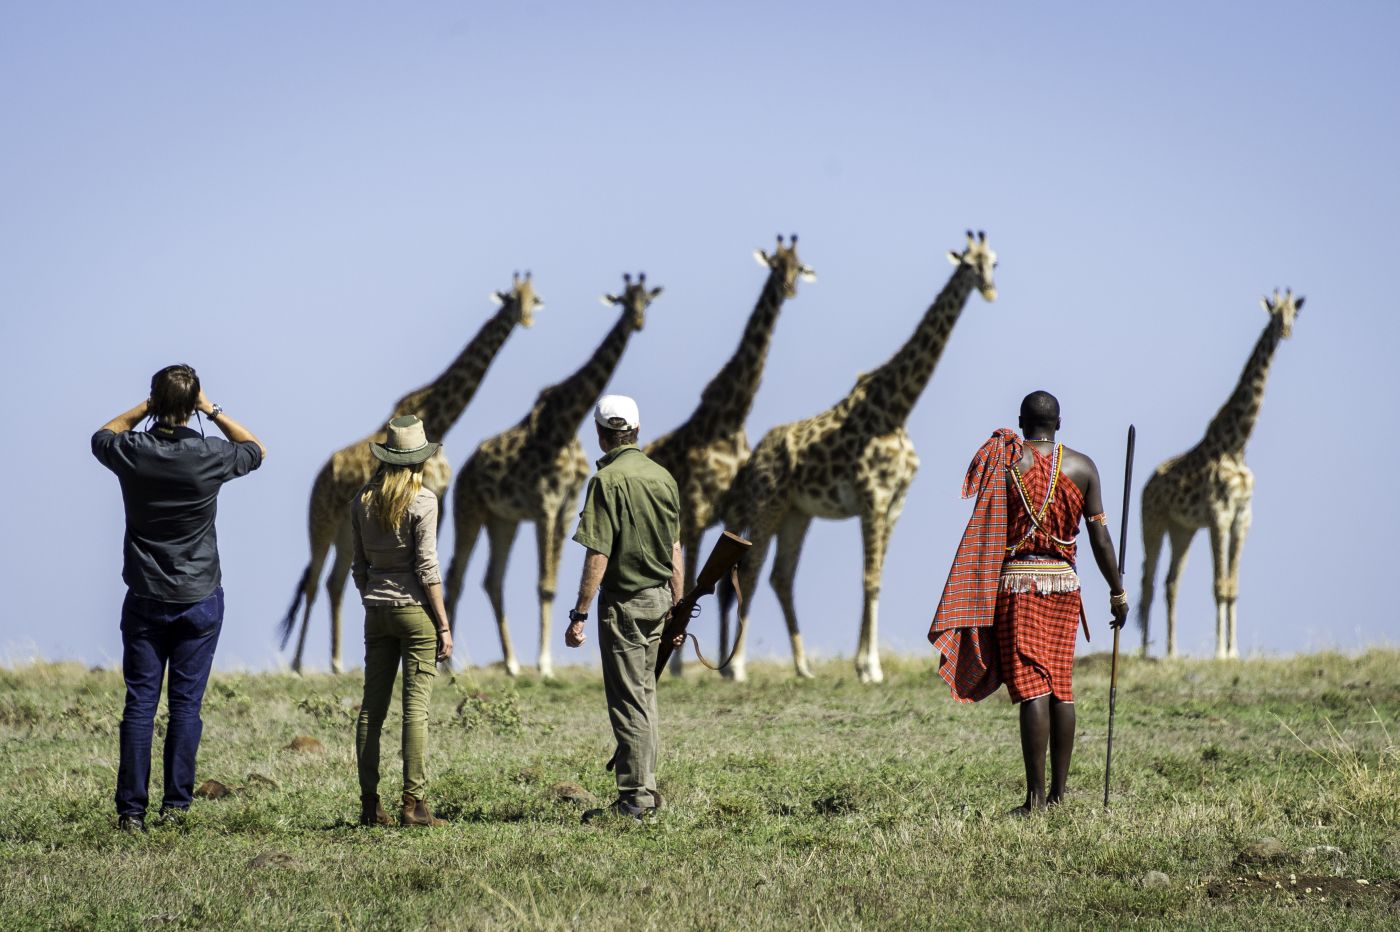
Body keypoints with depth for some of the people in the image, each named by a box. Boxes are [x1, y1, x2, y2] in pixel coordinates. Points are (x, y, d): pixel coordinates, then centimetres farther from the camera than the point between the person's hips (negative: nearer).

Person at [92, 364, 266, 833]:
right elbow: (256, 450, 11)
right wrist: (213, 411, 7)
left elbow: (102, 436, 17)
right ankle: (176, 804, 3)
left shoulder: (131, 452, -9)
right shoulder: (209, 456, -12)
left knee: (139, 703, 2)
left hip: (145, 600, 1)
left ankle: (131, 809, 0)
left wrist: (146, 407, 10)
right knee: (186, 703, 4)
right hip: (199, 600, -1)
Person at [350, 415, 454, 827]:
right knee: (416, 707, -4)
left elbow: (359, 565, 10)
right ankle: (413, 803, -8)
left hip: (377, 608, 5)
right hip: (415, 608, -5)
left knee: (371, 707, 7)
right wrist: (444, 625, -7)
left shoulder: (363, 501, 6)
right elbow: (426, 567, -11)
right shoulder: (422, 501, -9)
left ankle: (369, 805, 8)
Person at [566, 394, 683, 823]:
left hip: (623, 601, -7)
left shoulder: (608, 481, -15)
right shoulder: (662, 477, 6)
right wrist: (677, 607, 20)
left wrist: (578, 615, -15)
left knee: (629, 702, -3)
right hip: (658, 596, 7)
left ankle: (633, 799, -2)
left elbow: (598, 556, -19)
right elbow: (675, 550, 12)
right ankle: (646, 787, 24)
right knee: (644, 695, 18)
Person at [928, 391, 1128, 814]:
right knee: (1062, 687, 12)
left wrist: (979, 600, 6)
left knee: (1032, 689, -8)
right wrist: (1117, 591, 9)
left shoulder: (1003, 464, -2)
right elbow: (1100, 536, 2)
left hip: (1015, 581, -3)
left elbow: (986, 534, -1)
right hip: (1063, 582, 3)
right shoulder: (1082, 467, 5)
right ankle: (1058, 792, 14)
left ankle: (1036, 796, -13)